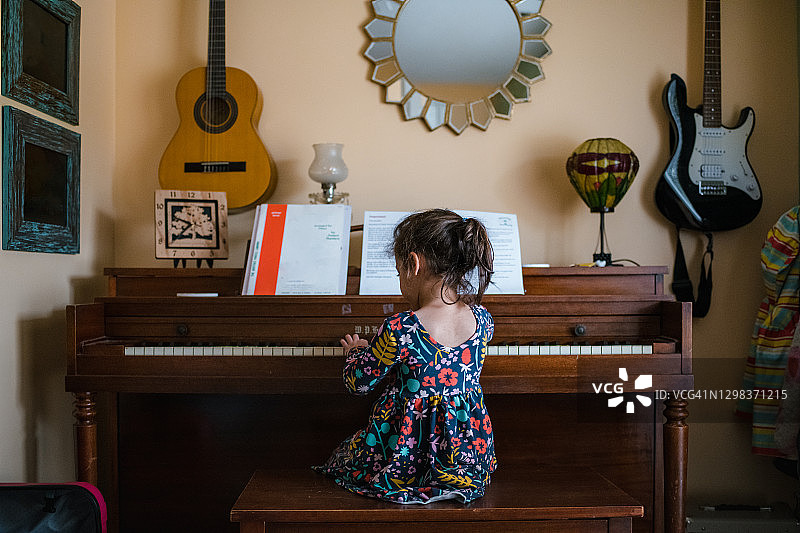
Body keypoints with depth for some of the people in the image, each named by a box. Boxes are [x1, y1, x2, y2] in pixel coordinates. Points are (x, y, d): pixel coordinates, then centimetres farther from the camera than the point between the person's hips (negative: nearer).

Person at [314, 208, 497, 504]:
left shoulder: (398, 331, -24)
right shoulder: (482, 320, -8)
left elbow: (357, 383, -8)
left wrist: (356, 350, 14)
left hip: (405, 464, -5)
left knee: (341, 455, 24)